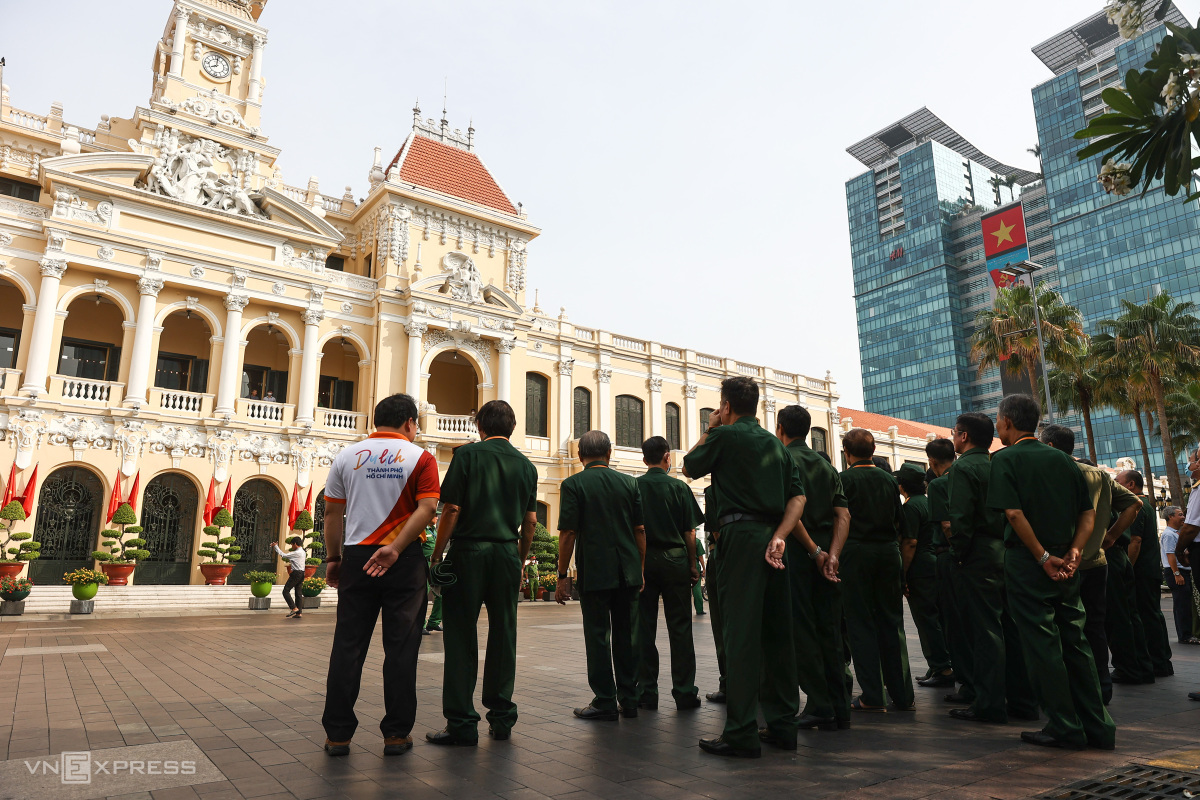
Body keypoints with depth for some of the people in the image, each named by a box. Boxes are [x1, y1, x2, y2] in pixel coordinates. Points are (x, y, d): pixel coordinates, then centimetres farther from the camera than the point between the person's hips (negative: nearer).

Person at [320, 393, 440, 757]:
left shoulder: (347, 457, 7)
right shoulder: (420, 458, -2)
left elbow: (332, 512, 8)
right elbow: (427, 509, -15)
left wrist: (333, 558, 14)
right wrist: (395, 548, -17)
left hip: (356, 557, 3)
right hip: (405, 562, -2)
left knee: (348, 646, 9)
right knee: (400, 648, 5)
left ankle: (337, 734, 14)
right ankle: (396, 734, 11)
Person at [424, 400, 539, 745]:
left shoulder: (468, 454, -4)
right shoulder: (526, 465, 9)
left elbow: (451, 510, -9)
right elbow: (530, 520, 10)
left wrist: (437, 557, -3)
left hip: (469, 551, -4)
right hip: (507, 554, 4)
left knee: (461, 637, 3)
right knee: (503, 636, 11)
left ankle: (461, 723, 7)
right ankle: (501, 717, 18)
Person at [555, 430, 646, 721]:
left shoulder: (573, 484, -5)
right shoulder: (629, 483, 6)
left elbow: (568, 533, -9)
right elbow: (640, 530, 8)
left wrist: (562, 575, -3)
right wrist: (640, 570, 17)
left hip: (594, 573, -4)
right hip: (628, 572, 4)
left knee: (598, 636, 4)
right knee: (627, 636, 12)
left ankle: (605, 702, 9)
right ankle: (629, 700, 18)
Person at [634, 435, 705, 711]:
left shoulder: (633, 487, -1)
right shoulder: (679, 487, -2)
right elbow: (689, 532, -3)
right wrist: (694, 564, 4)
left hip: (642, 562, 1)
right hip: (675, 560, -1)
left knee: (644, 628, 6)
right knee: (679, 628, 6)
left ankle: (647, 693, 11)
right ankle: (685, 693, 9)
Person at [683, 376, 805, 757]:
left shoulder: (725, 435, -2)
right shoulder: (776, 443, 17)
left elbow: (690, 466, 11)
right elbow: (798, 495, 9)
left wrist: (708, 431, 19)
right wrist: (779, 536, 0)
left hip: (741, 536, -7)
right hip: (773, 539, 7)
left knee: (741, 634, -7)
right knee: (777, 632, 11)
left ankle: (742, 733, -5)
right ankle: (782, 724, 18)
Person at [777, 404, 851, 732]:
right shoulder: (826, 464, 15)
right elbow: (842, 514, 4)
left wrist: (815, 551, -12)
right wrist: (832, 554, -5)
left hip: (797, 552, -6)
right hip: (826, 553, 6)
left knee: (802, 631, 0)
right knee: (829, 631, 11)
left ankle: (820, 707, 3)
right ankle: (839, 708, 15)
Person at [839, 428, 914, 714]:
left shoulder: (845, 479, -8)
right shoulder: (888, 479, 8)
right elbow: (900, 519, 12)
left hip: (856, 552, -5)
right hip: (888, 552, 5)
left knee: (861, 624, 1)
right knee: (891, 622, 11)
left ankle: (872, 696, 2)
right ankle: (902, 695, 16)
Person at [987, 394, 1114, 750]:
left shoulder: (1005, 459, -8)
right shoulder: (1062, 459, 12)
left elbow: (1014, 513, -19)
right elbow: (1089, 513, 8)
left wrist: (1043, 557, -13)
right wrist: (1073, 552, -1)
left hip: (1027, 563, -6)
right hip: (1065, 565, 7)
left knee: (1042, 645, 1)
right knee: (1075, 642, 13)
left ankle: (1065, 729, 7)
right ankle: (1098, 726, 19)